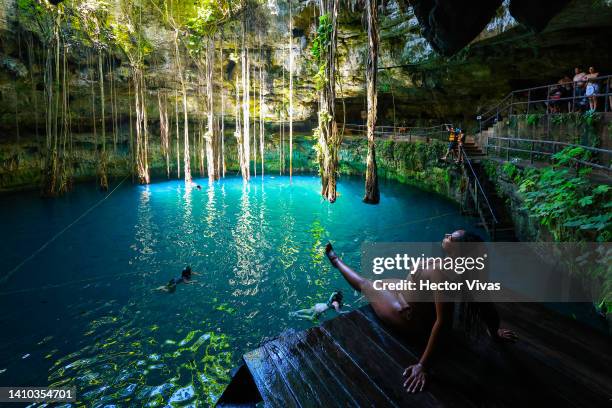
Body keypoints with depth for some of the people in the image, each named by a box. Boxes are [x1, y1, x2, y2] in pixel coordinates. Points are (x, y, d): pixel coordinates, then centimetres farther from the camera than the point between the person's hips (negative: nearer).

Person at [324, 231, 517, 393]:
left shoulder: (443, 273, -42)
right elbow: (486, 304, -8)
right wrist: (495, 333, 12)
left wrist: (422, 365, -35)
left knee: (363, 283, 16)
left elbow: (442, 323, -41)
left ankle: (335, 260, 45)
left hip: (407, 317, -7)